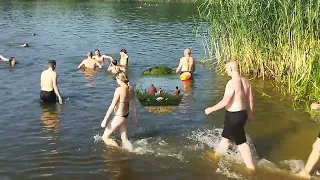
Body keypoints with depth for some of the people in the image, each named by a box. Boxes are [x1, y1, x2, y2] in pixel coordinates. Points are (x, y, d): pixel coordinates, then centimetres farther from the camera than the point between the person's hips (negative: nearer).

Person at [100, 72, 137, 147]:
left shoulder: (119, 89, -21)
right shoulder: (131, 89, 0)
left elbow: (112, 106, -20)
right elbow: (134, 104, 10)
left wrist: (105, 119, -16)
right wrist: (135, 116, 23)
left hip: (119, 117, -8)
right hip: (125, 115, 8)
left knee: (105, 137, 6)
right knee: (124, 139, 19)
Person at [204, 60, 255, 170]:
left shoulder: (232, 83, -22)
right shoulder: (245, 82, 4)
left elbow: (225, 102, -23)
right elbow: (250, 100, 10)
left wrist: (211, 109, -11)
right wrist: (250, 114, 22)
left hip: (233, 116, -9)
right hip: (242, 113, 9)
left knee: (241, 143, 5)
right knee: (226, 136, 25)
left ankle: (250, 167, 16)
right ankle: (216, 155, 43)